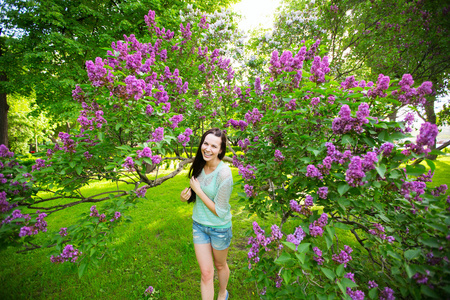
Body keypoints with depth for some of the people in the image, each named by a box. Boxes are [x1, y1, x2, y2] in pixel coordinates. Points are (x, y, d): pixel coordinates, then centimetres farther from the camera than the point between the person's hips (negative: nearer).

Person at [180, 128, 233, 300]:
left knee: (220, 265, 24)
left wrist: (197, 190, -22)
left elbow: (220, 212, -24)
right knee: (206, 272, 12)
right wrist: (187, 194, -12)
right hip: (199, 224, 4)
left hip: (219, 228, -3)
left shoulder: (224, 173, -29)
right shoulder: (200, 166, -8)